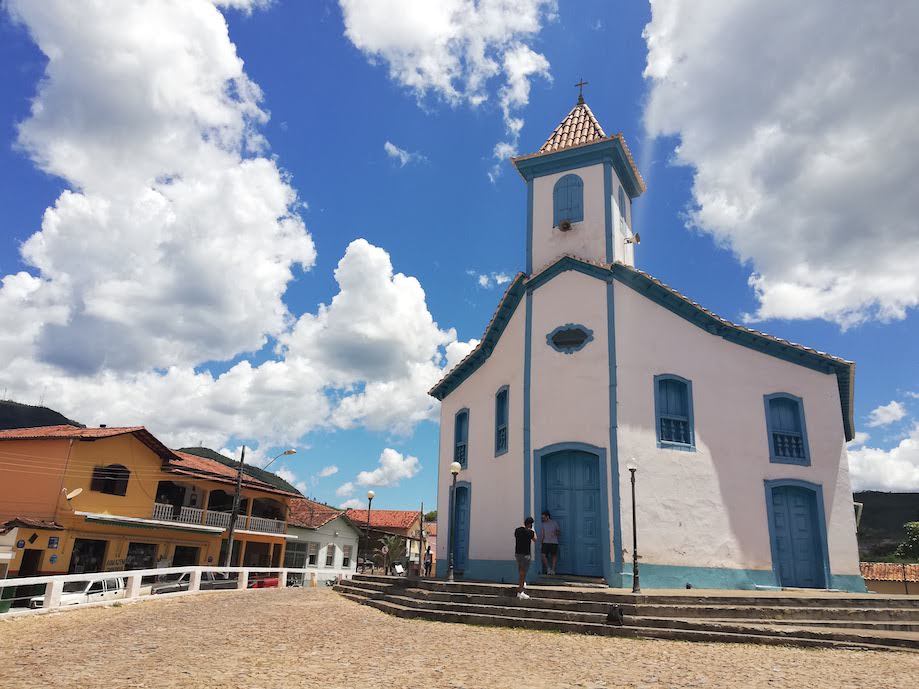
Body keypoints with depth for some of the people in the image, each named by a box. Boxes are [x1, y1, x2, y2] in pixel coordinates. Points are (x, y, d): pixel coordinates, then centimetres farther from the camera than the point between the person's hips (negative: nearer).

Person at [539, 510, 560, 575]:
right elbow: (541, 534, 4)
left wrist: (555, 533, -11)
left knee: (554, 556, 1)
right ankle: (548, 568, 4)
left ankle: (553, 569, 11)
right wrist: (540, 543, -2)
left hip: (554, 542, -1)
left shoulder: (554, 523, 3)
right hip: (545, 542, 1)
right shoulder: (543, 524, 5)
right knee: (543, 555, -10)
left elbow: (559, 531, 10)